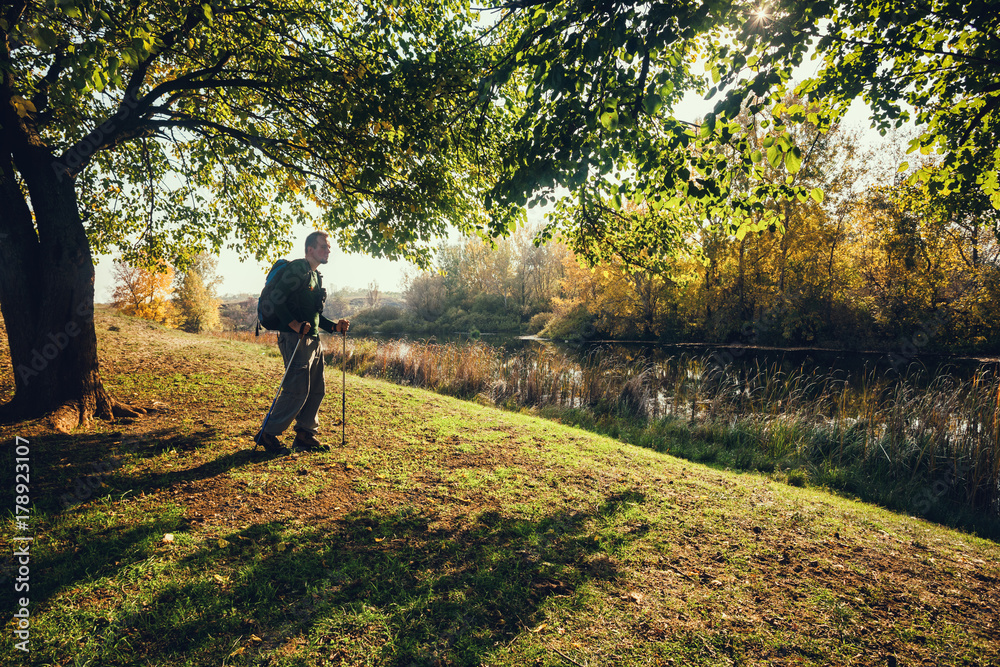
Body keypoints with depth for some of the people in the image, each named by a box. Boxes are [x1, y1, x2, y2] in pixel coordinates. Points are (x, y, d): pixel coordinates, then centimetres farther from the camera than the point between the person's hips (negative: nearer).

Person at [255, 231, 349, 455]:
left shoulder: (316, 276, 22)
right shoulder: (296, 269, -8)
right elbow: (277, 300, -16)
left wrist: (334, 326, 11)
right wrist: (294, 324, -26)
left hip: (313, 340, 10)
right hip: (295, 338, -10)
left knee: (317, 390, 10)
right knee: (297, 390, -10)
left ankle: (306, 434, 21)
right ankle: (268, 434, 3)